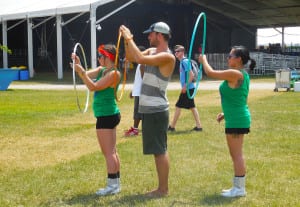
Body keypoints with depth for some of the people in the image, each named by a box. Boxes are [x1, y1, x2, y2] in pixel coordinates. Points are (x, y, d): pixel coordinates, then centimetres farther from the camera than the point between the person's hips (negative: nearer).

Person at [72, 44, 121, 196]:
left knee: (108, 152, -7)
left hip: (107, 115, -10)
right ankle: (116, 183, 20)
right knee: (112, 152, 13)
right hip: (109, 115, 10)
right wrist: (78, 66, -4)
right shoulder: (101, 70, 12)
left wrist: (81, 72, -22)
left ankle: (112, 186, -4)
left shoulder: (114, 73, -16)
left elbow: (93, 87, -20)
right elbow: (86, 75, 9)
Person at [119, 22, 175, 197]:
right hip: (150, 109, 9)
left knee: (160, 151, -4)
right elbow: (131, 57, 16)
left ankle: (164, 189, 4)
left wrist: (129, 39, -19)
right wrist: (127, 40, 2)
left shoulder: (168, 57, -17)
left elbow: (140, 59, -28)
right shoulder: (152, 51, 11)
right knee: (159, 150, 14)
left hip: (157, 110, -9)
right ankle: (162, 187, 22)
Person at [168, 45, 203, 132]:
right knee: (192, 107, 11)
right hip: (189, 88, 10)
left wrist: (185, 86, -21)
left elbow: (191, 75, -21)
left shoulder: (185, 61, -14)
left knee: (178, 106, -4)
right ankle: (198, 126, 14)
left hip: (187, 88, -10)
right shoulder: (182, 62, 14)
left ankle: (172, 126, 4)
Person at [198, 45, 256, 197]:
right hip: (237, 119, 10)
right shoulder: (243, 75, 13)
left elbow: (210, 73, -13)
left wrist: (203, 60, 5)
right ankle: (238, 186, 22)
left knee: (236, 155, -4)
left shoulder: (234, 74, -18)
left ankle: (239, 188, 2)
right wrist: (226, 113, 19)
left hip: (236, 120, -10)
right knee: (236, 155, 15)